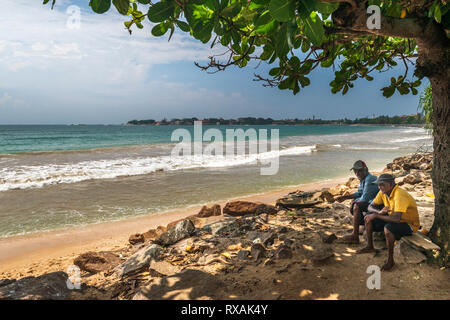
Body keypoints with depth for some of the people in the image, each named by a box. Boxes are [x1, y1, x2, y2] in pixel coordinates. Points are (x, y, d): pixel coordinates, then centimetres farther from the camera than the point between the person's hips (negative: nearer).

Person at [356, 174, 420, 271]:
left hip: (409, 224, -8)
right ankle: (370, 246, 16)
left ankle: (390, 260, -18)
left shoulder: (399, 195, -31)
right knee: (368, 217, 0)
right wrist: (379, 212, -22)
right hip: (394, 218, 8)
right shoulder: (383, 192, -6)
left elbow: (396, 219, -40)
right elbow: (370, 207, 1)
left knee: (388, 228, -37)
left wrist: (376, 215, -31)